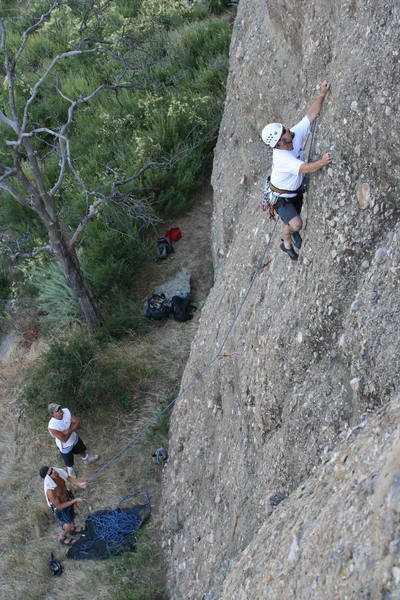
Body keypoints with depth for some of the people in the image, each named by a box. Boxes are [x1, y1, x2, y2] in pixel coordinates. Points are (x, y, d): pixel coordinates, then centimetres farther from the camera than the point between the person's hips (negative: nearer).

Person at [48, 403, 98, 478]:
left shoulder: (66, 411, -26)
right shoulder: (52, 426, -41)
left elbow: (77, 422, -21)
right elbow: (64, 439, -34)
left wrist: (69, 430, -35)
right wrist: (71, 430, -24)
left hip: (74, 438, 4)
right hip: (65, 446, -4)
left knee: (82, 450, 33)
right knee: (69, 462, 24)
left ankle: (86, 458, 66)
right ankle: (70, 469, 59)